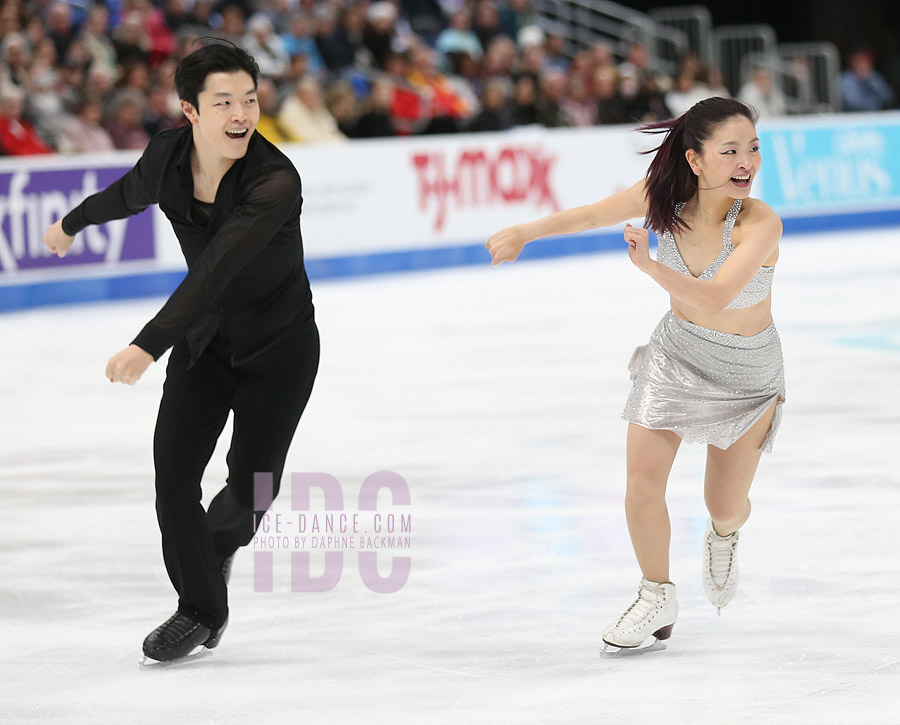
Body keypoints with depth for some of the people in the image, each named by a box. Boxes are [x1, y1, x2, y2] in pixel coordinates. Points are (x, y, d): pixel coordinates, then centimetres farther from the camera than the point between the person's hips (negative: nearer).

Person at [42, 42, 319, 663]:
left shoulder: (276, 181, -31)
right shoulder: (168, 157, -13)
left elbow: (217, 269, -42)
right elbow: (127, 196, 12)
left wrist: (149, 346, -52)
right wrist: (73, 224, 33)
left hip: (281, 346, -4)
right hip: (205, 337, 4)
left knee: (251, 486, -9)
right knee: (175, 471, -8)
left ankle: (220, 543, 28)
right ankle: (201, 608, 10)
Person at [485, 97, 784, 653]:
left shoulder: (760, 224, -33)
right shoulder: (664, 196, -20)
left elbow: (712, 299, -43)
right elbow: (593, 215, -7)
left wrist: (649, 264, -56)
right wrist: (526, 232, -6)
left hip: (746, 375, -3)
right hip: (677, 353, 3)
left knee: (726, 506, 5)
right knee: (643, 479, -4)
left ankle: (724, 537, 45)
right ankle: (658, 599, 18)